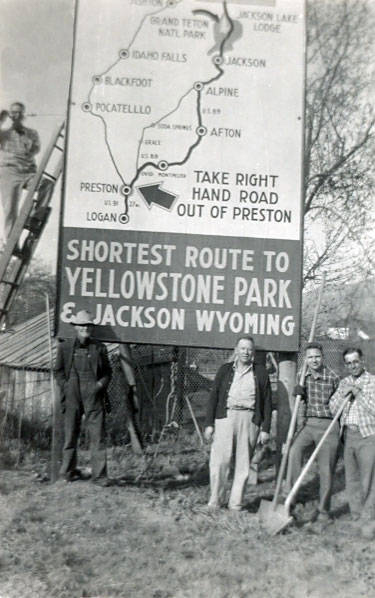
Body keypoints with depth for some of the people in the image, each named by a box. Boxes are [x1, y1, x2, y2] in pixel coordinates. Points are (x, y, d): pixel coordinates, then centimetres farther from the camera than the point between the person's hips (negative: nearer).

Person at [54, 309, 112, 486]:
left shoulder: (99, 348, 9)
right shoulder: (64, 347, 9)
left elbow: (107, 372, 14)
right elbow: (58, 371, 12)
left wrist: (100, 384, -3)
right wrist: (66, 387, -1)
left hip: (93, 396, 0)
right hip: (72, 397, 0)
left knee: (97, 435, -4)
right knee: (70, 434, 6)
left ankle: (99, 474, 0)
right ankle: (69, 471, 21)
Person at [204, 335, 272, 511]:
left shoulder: (260, 372, 10)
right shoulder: (225, 370, 12)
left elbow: (267, 402, 8)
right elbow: (214, 396, 9)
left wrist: (265, 429, 2)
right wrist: (209, 423, 2)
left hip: (249, 419, 0)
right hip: (225, 417, 0)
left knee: (243, 463, 3)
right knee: (219, 460, -4)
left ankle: (236, 502, 13)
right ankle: (216, 500, 9)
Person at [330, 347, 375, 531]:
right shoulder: (344, 383, 14)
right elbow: (333, 408, 9)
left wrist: (359, 394, -13)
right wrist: (343, 394, -5)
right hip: (348, 434, 5)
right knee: (351, 479, 10)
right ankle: (356, 516, 20)